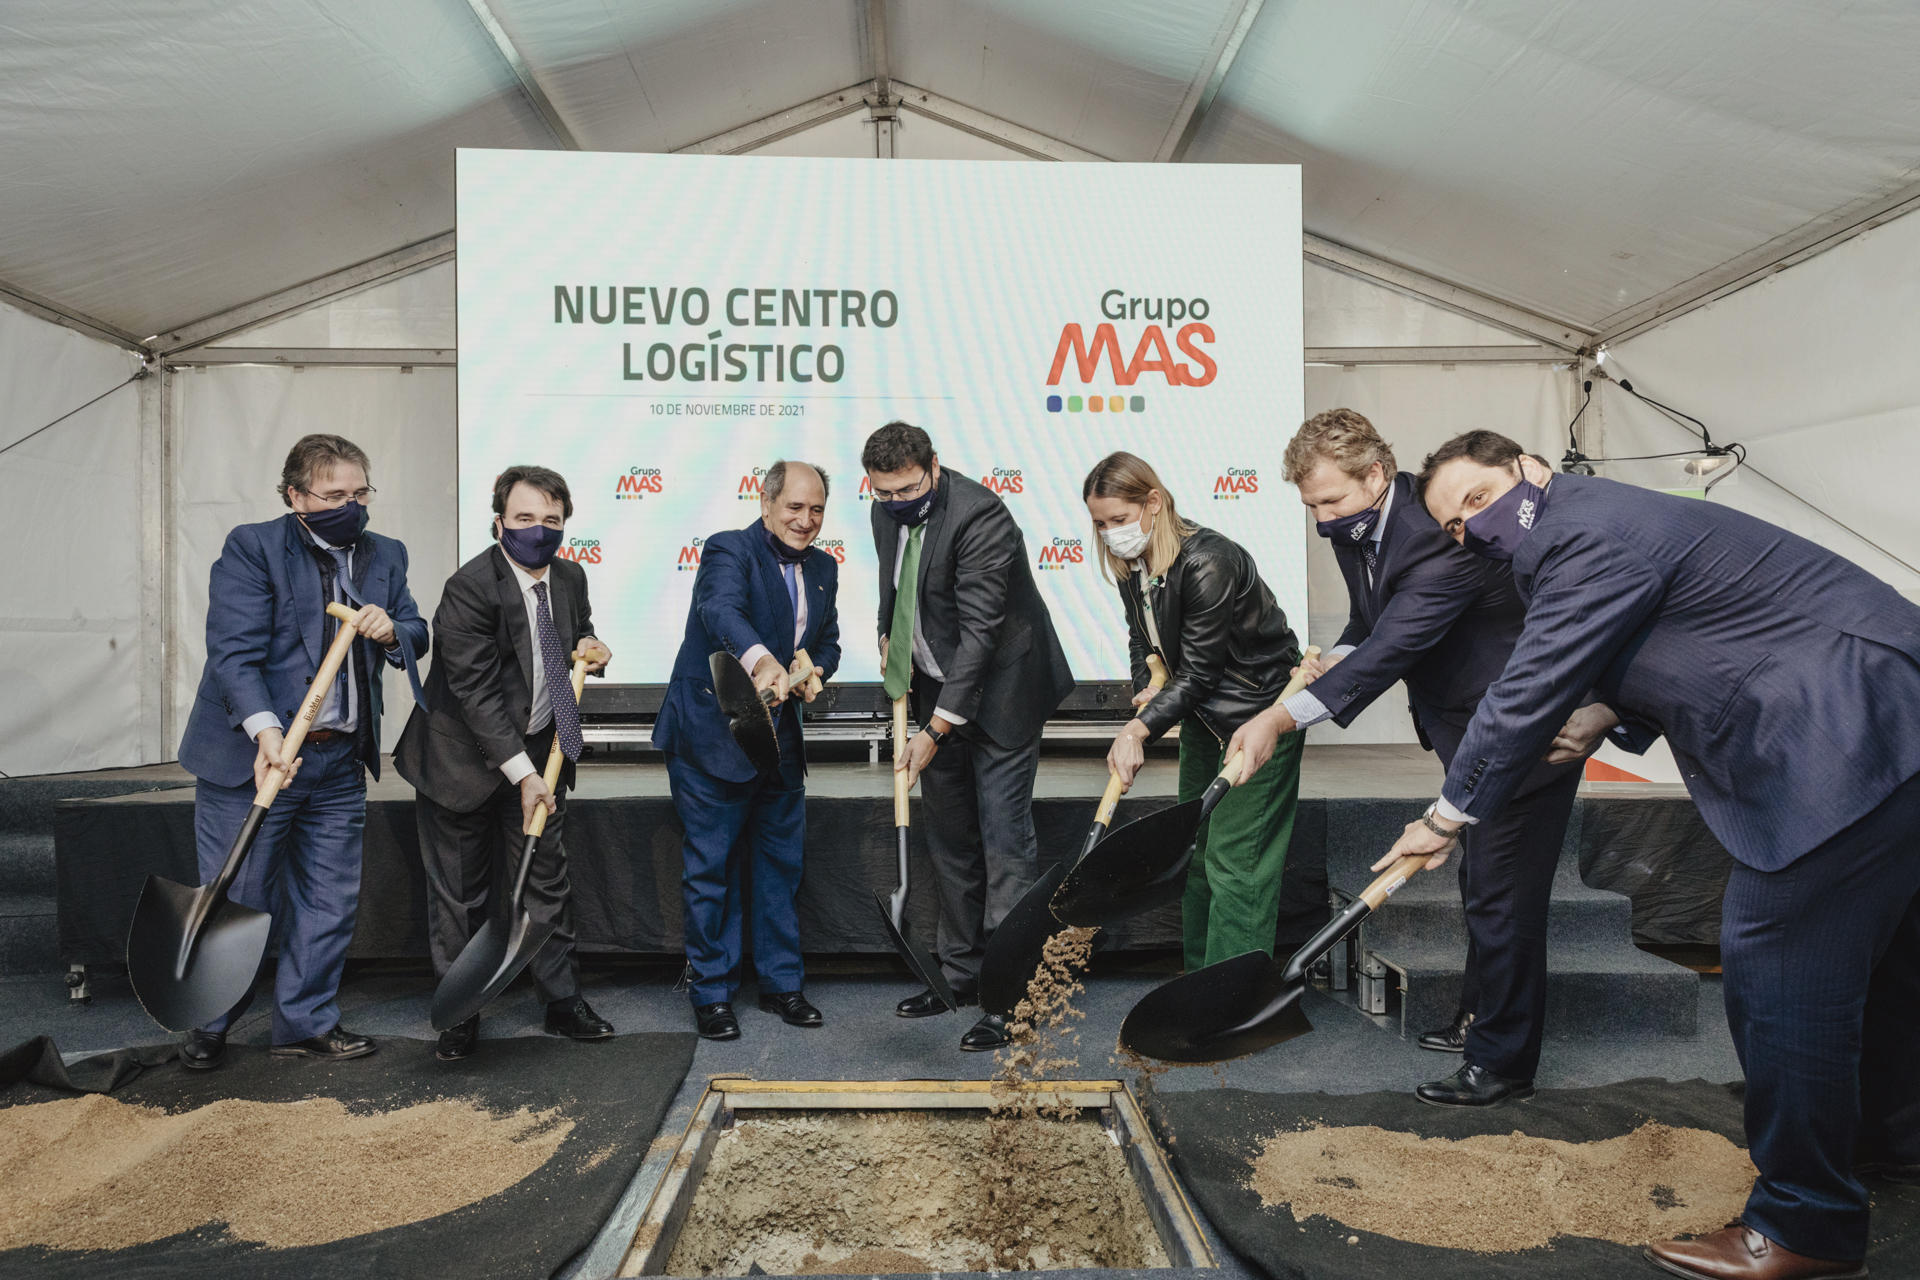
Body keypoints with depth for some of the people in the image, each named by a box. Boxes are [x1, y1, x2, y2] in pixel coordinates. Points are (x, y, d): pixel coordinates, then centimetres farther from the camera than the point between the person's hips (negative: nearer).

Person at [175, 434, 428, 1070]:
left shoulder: (385, 555, 10)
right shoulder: (251, 547, -7)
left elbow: (416, 637, 14)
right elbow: (234, 650, -15)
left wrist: (393, 631, -10)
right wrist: (265, 729, -29)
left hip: (340, 761, 5)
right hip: (254, 756, -5)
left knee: (330, 899, 11)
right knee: (235, 898, 6)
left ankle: (306, 1020, 27)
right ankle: (209, 1026, 28)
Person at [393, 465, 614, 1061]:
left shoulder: (571, 577, -1)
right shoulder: (468, 588, -21)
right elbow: (477, 691, -23)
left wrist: (589, 649, -4)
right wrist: (522, 773, -25)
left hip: (540, 752, 5)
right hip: (467, 758, -5)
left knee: (547, 878, 10)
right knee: (459, 892, 8)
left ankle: (563, 1001, 22)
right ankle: (460, 1014, 24)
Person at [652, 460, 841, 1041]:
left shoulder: (823, 568, 9)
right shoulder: (728, 550, -13)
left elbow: (828, 640, 15)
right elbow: (722, 610, -34)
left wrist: (814, 671, -9)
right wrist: (761, 660, -54)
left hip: (780, 740, 7)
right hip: (711, 737, -6)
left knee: (781, 864, 14)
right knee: (711, 869, 4)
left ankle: (782, 982, 29)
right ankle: (712, 992, 19)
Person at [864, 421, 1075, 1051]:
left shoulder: (980, 516, -24)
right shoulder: (886, 513, 1)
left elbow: (979, 630, -27)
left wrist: (936, 728, -28)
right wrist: (890, 641, 5)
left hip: (999, 690, -8)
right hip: (938, 691, 8)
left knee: (1005, 838, -7)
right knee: (949, 838, 13)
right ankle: (962, 972, 27)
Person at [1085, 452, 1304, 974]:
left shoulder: (1208, 561, -28)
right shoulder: (1130, 564, -3)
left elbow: (1198, 671, -26)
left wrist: (1139, 729, -30)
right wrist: (1146, 691, -7)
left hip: (1260, 712, -9)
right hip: (1201, 715, 9)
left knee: (1236, 861, -8)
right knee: (1197, 850, 14)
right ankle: (1198, 977, 27)